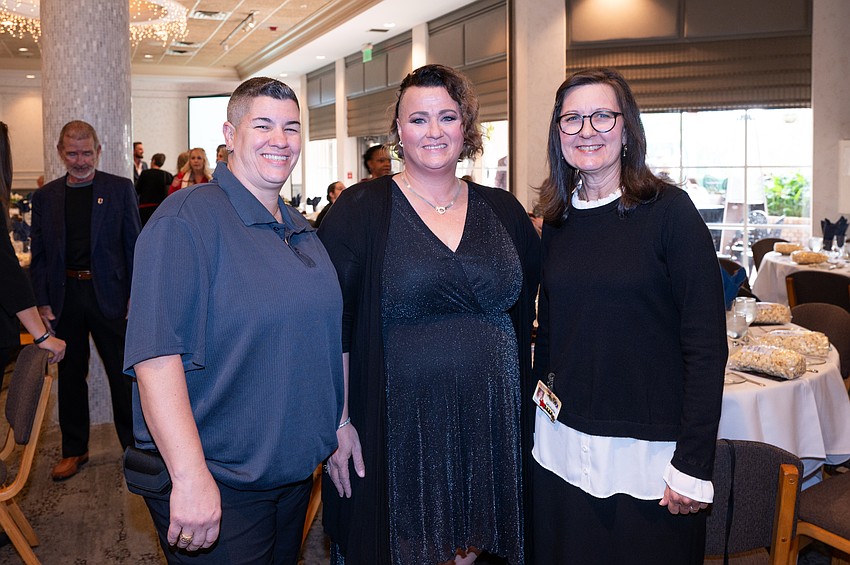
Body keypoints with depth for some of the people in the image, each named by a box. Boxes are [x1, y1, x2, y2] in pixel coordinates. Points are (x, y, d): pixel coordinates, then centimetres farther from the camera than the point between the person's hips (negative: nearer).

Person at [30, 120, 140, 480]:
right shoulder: (45, 197, 7)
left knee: (123, 373, 5)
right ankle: (74, 450, 27)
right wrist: (42, 302, 0)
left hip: (108, 293, -3)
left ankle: (135, 443, 20)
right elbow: (39, 255, 8)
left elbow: (134, 245, 0)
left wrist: (135, 296, -7)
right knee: (70, 375, 13)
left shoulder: (120, 189, 0)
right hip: (65, 296, 3)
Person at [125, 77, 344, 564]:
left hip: (297, 472, 8)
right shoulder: (187, 218, -16)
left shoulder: (302, 230, 9)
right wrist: (190, 477, -28)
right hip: (218, 488, -7)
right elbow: (156, 355, -24)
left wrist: (338, 426, 14)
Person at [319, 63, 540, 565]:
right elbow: (332, 325, -7)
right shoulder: (361, 210, -5)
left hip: (489, 427, 4)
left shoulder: (503, 211, 6)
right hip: (395, 431, -3)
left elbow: (528, 311, 15)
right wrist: (338, 421, -10)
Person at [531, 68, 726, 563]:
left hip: (649, 450, -4)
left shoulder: (669, 211, -10)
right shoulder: (558, 220, 5)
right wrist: (537, 400, 9)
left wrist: (694, 464, -15)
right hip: (563, 444, 4)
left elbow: (707, 345, -12)